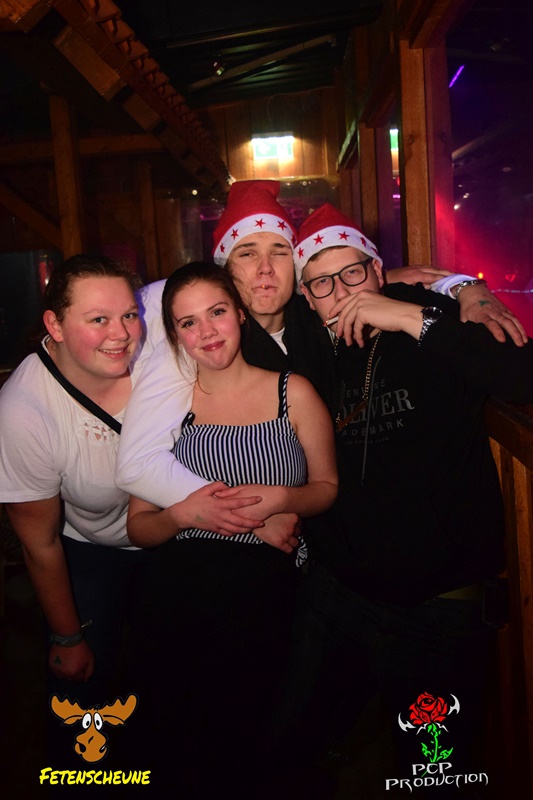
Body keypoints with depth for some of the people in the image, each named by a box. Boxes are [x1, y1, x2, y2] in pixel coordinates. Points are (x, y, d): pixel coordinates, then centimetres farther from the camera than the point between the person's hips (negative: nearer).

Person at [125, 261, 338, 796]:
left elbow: (329, 487, 6)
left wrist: (282, 500, -13)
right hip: (177, 598, 1)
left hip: (267, 596, 0)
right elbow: (138, 527, 2)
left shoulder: (293, 393, -1)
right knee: (180, 743, 13)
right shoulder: (163, 405, 0)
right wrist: (183, 515, -18)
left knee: (243, 742, 16)